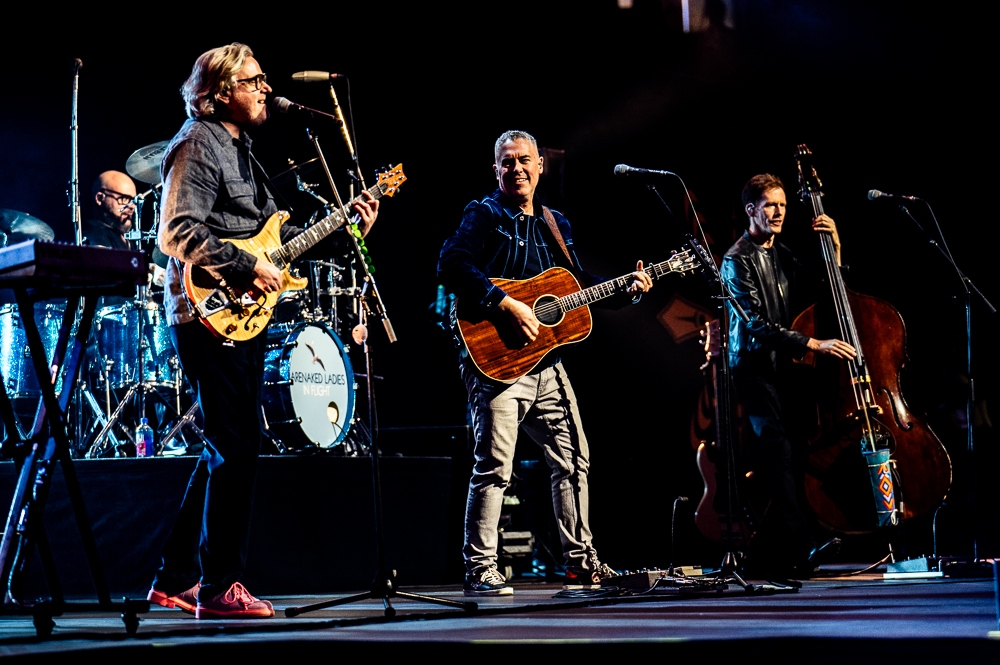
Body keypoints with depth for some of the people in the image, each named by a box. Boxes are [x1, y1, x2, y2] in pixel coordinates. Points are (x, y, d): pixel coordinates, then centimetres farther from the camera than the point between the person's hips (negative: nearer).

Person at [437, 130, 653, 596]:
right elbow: (451, 266, -19)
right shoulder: (484, 215, -3)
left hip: (547, 363, 8)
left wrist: (625, 290, 9)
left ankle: (581, 562, 23)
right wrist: (506, 306, -24)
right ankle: (480, 572, -5)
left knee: (573, 460, 12)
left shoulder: (555, 224, 19)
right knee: (494, 466, -11)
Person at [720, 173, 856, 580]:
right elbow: (757, 323, -15)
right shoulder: (739, 260, -5)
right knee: (778, 453, -18)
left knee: (790, 453, 0)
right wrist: (813, 344, -23)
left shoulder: (782, 256, 19)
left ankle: (765, 557, 6)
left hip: (783, 365, 7)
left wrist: (833, 249, 9)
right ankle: (801, 546, -28)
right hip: (754, 367, -7)